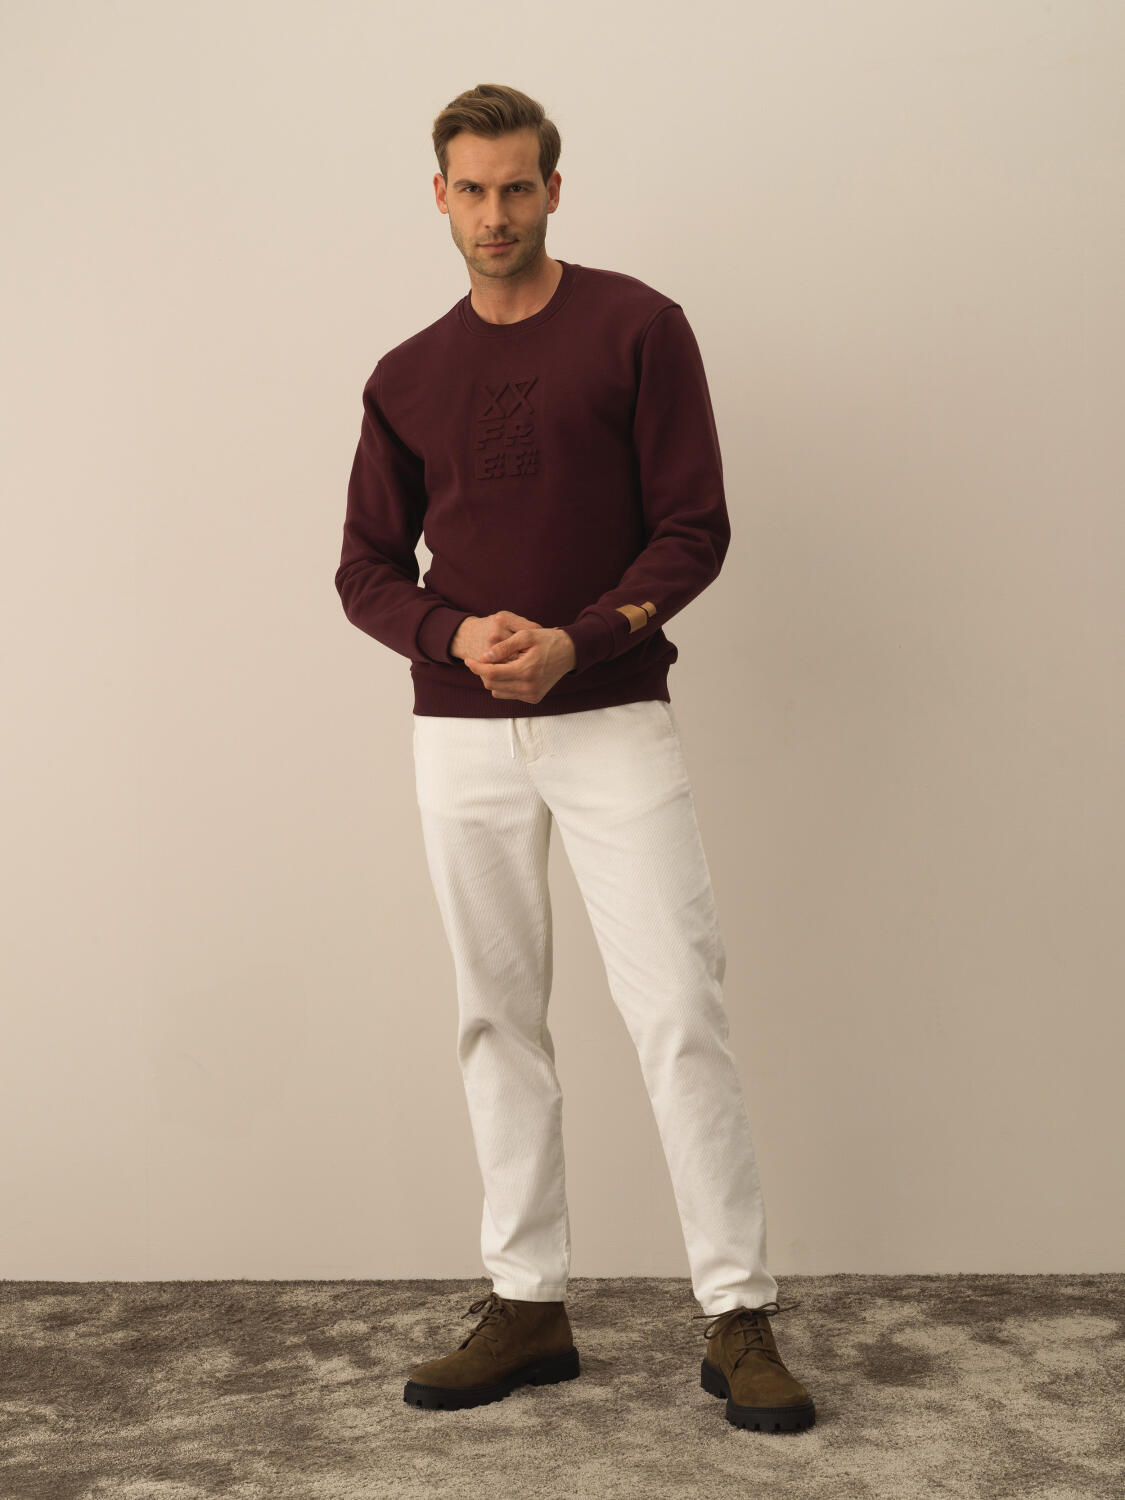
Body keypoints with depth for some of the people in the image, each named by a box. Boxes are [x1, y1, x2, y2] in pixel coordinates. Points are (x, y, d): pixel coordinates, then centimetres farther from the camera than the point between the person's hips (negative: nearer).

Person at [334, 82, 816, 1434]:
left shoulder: (636, 328, -2)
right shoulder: (407, 378, 10)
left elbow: (695, 526, -5)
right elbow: (366, 566, 10)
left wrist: (578, 640, -18)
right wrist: (456, 635, -11)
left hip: (614, 723, -4)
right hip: (461, 737, 4)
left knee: (676, 1009, -7)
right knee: (499, 1020, 8)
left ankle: (738, 1316, 1)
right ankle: (527, 1305, 18)